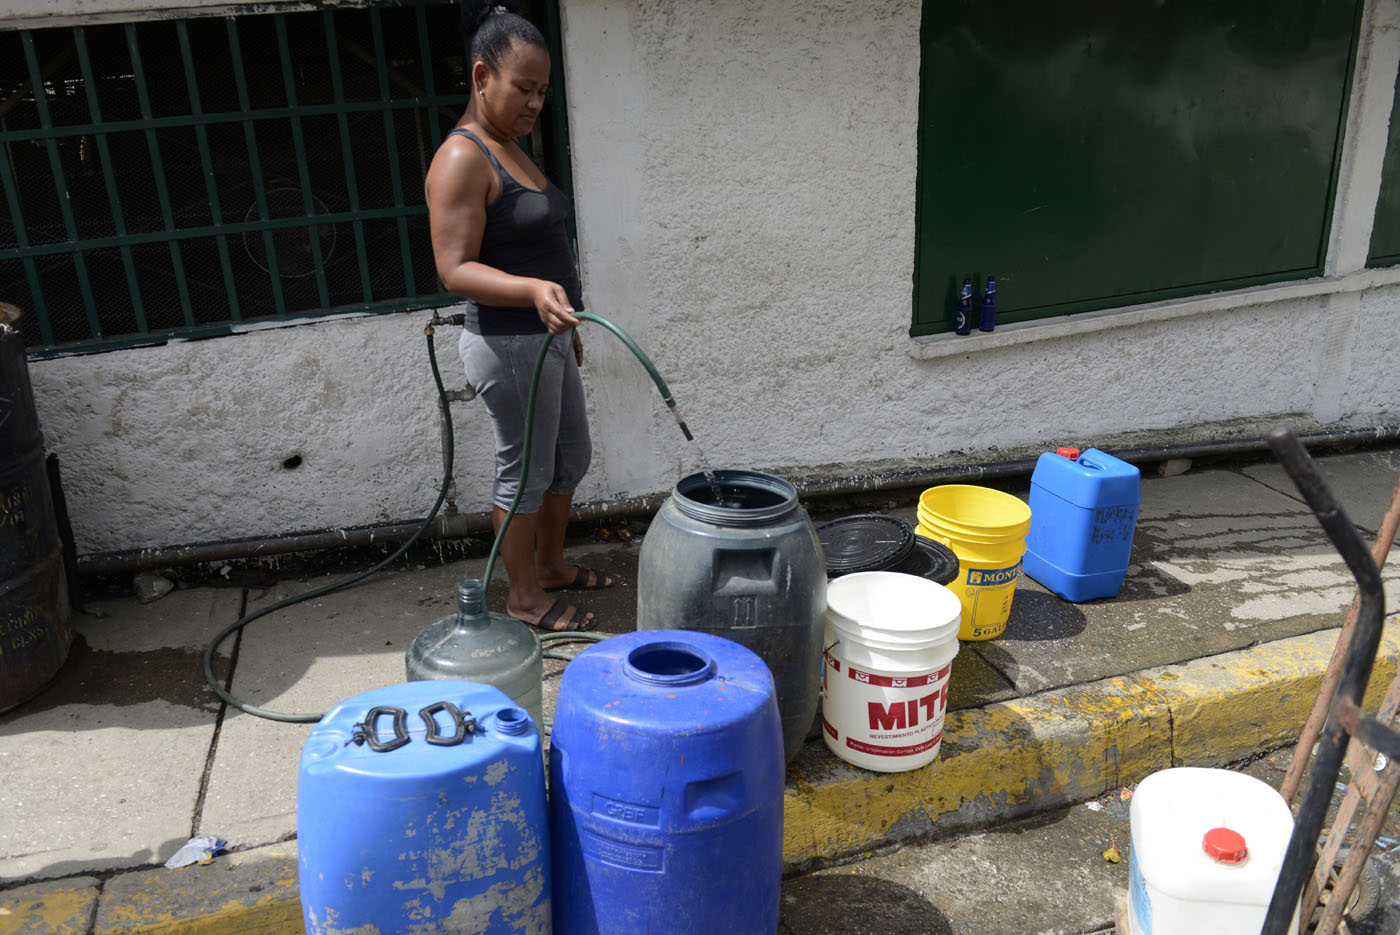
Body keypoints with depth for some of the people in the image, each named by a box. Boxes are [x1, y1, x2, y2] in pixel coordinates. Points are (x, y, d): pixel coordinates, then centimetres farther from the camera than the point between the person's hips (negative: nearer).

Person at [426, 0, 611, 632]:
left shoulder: (509, 148, 12)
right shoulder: (461, 160, -19)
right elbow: (456, 269, -24)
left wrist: (564, 321, 23)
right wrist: (534, 290, -39)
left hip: (544, 338, 10)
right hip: (509, 346, -10)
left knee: (572, 457, 20)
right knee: (526, 472, 4)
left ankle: (550, 563, 39)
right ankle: (526, 597, 22)